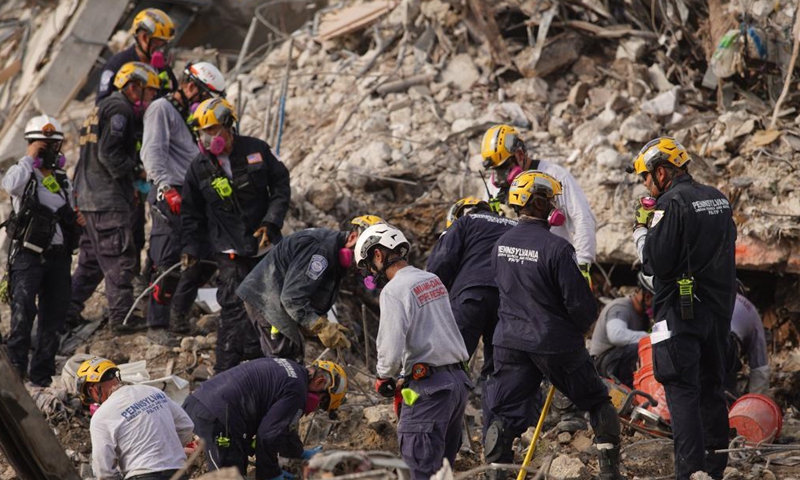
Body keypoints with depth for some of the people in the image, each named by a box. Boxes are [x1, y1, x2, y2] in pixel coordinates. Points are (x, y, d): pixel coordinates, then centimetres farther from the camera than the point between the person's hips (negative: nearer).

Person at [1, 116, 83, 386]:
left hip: (58, 255, 6)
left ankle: (42, 374, 16)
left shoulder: (63, 180, 17)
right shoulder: (25, 173, -2)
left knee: (54, 318, 7)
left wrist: (76, 222, 6)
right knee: (23, 313, -14)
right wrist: (29, 158, -18)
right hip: (28, 255, -6)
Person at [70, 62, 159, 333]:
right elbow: (108, 154, -21)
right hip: (108, 199, -10)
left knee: (93, 259, 15)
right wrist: (136, 171, -9)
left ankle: (67, 310, 16)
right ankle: (122, 316, -6)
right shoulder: (119, 109, -11)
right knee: (120, 259, -7)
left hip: (90, 198, 10)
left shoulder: (105, 108, 23)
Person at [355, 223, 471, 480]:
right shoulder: (433, 280, 13)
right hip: (459, 379, 8)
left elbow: (391, 349, -17)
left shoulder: (394, 290, -12)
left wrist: (384, 377, 3)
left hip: (429, 386, -8)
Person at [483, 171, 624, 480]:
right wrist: (578, 329, 5)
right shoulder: (557, 248, -18)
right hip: (556, 345, -4)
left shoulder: (501, 245, 2)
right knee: (598, 403, 14)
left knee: (503, 415, 8)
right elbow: (581, 303, -16)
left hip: (510, 341, 5)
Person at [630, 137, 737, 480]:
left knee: (683, 391, -6)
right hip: (719, 308, 8)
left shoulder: (671, 203, -15)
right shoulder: (719, 200, 10)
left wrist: (641, 230, 1)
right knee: (711, 388, 16)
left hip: (681, 312, -8)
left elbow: (656, 262, -18)